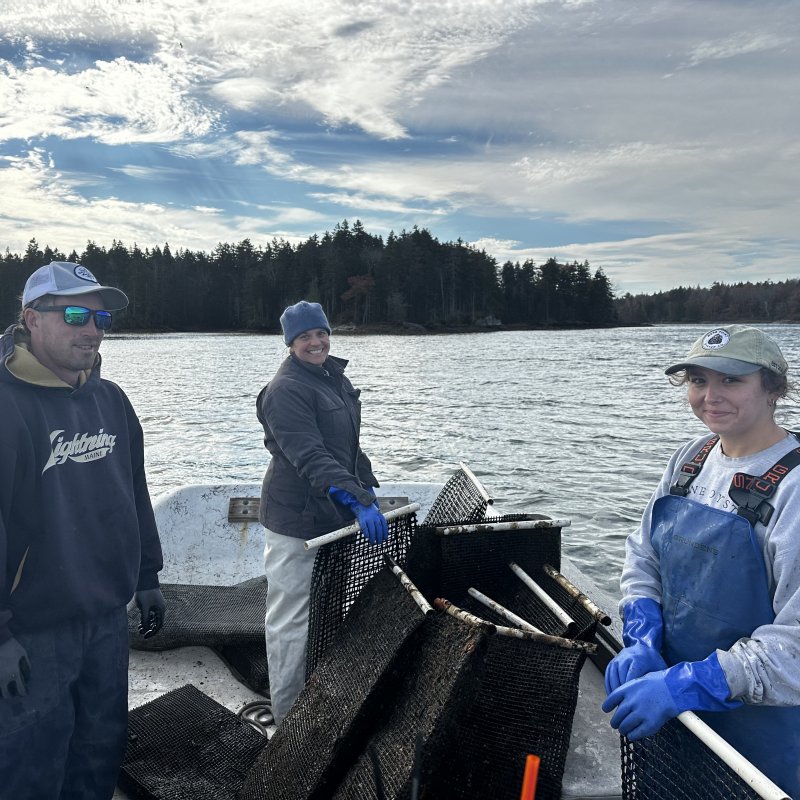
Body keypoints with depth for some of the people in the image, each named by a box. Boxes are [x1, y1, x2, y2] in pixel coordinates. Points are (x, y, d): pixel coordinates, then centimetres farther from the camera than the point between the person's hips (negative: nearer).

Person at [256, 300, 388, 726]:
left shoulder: (335, 378, 12)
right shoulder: (286, 390, -17)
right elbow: (311, 457, -28)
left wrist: (367, 488, 18)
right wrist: (357, 502, -36)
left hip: (335, 516, 9)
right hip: (297, 520, -9)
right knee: (292, 619, 2)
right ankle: (288, 719, 18)